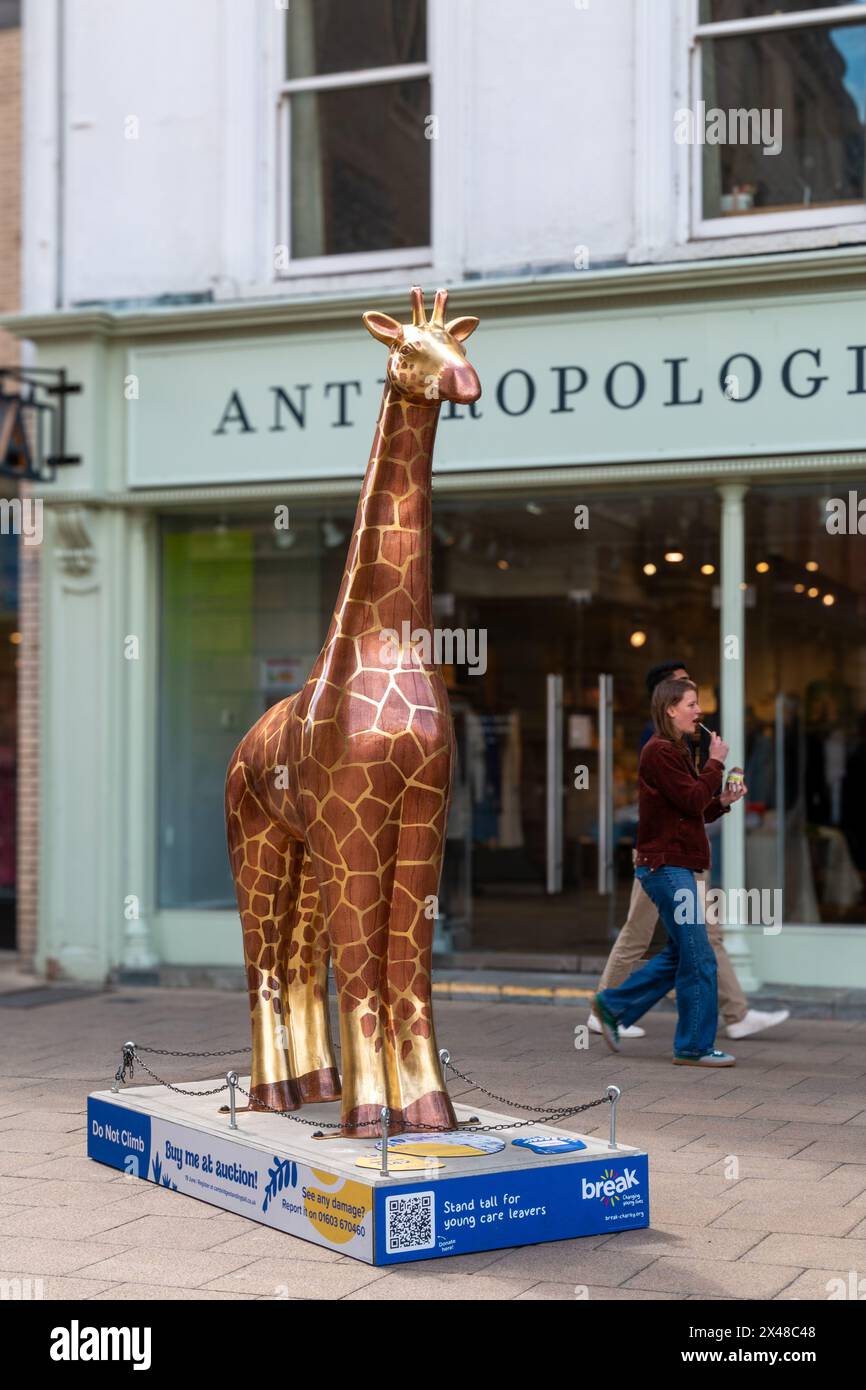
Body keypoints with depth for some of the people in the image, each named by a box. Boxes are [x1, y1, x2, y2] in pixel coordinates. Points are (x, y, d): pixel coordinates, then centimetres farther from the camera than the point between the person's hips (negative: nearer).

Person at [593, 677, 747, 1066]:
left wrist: (723, 801, 0)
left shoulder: (675, 752, 17)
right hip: (667, 865, -10)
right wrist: (716, 762, -9)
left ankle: (613, 1005, 25)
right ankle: (694, 1047, 2)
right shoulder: (659, 752, -14)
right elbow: (693, 801, -19)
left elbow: (697, 810, 18)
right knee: (698, 957, -6)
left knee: (680, 953, 16)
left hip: (674, 865, 10)